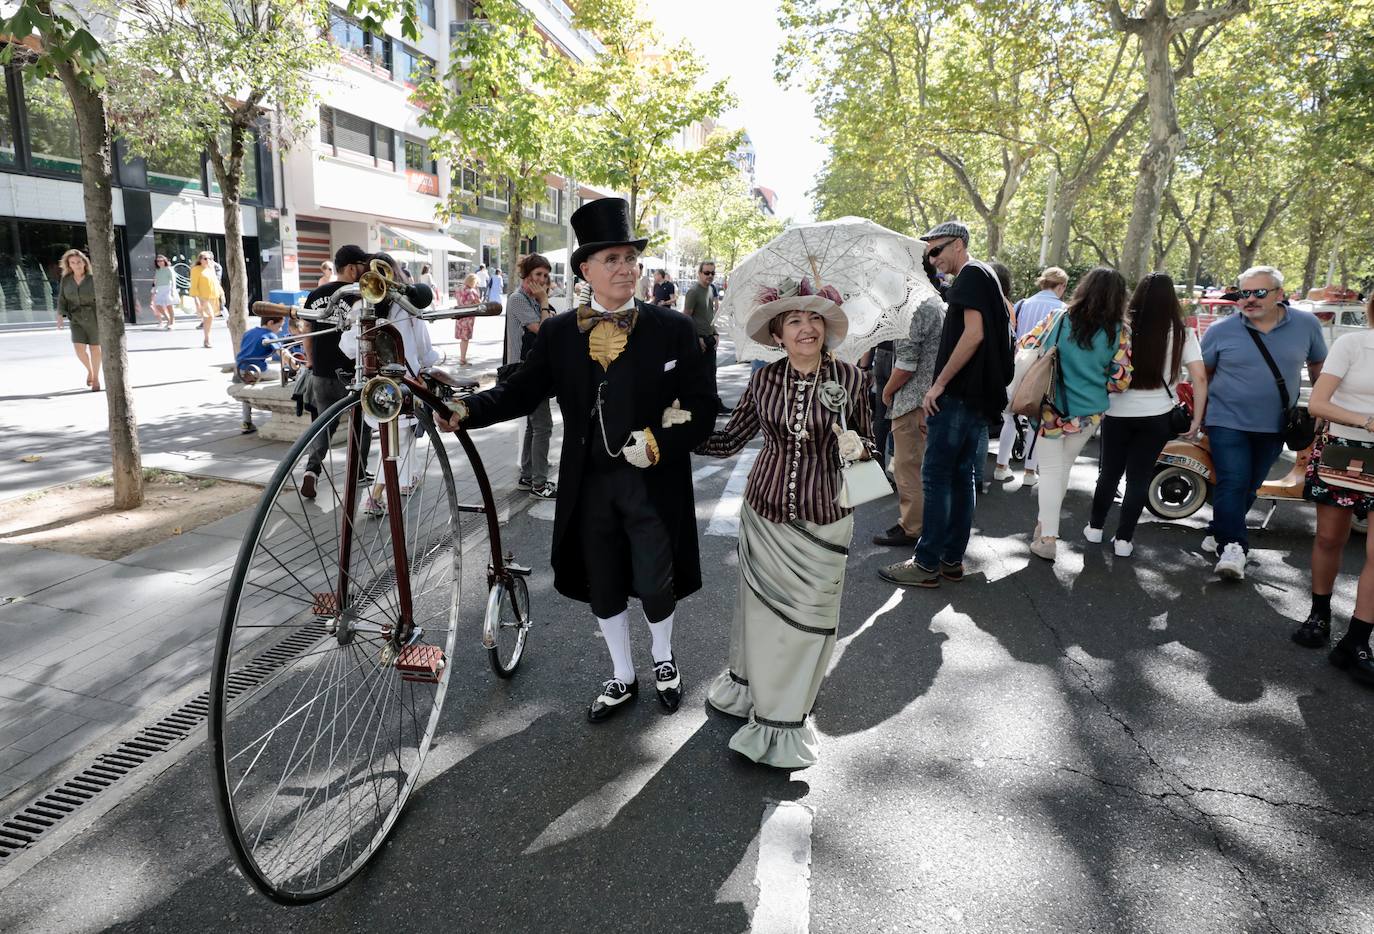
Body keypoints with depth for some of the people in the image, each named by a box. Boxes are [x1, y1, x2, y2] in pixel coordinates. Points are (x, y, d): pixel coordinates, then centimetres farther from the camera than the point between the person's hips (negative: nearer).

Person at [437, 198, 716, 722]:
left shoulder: (672, 329, -4)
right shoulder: (557, 333, 2)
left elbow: (702, 405, -4)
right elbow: (522, 389, -1)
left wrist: (659, 443, -17)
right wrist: (466, 410, -17)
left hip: (653, 480, -2)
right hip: (588, 482, 2)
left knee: (654, 585, 7)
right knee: (602, 586, 14)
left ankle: (663, 659, 40)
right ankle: (622, 677, 37)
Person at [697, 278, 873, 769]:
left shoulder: (850, 378, -5)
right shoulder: (764, 380, -2)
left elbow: (868, 443, 5)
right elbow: (729, 440, 3)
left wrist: (856, 445, -17)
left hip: (824, 518, -1)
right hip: (765, 511, 1)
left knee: (809, 616, 7)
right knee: (760, 603, 12)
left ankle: (785, 716, 27)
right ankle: (749, 683, 39)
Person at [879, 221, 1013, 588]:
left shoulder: (971, 274, -9)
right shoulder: (983, 277, 20)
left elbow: (973, 334, -20)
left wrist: (939, 384, -17)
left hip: (959, 394, -10)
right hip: (978, 395, 10)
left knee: (935, 477, -6)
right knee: (961, 476, 11)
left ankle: (927, 564, -1)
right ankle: (952, 558, 18)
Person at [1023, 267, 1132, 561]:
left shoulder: (1060, 319, -8)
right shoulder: (1120, 332, -6)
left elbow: (1027, 346, -3)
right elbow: (1121, 379, -8)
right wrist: (1096, 385, 12)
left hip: (1052, 408, -2)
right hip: (1089, 413, 2)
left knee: (1051, 469, 6)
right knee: (1065, 466, 20)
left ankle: (1047, 537, -1)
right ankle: (1047, 522, 33)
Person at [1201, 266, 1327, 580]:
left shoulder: (1306, 325, 0)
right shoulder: (1221, 330, -6)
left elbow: (1318, 364, 13)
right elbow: (1203, 373, 5)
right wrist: (1199, 410, 5)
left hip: (1274, 427, 3)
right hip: (1228, 422, -3)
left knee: (1249, 486, 12)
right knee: (1233, 483, -13)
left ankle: (1218, 533, 27)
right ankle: (1232, 547, -11)